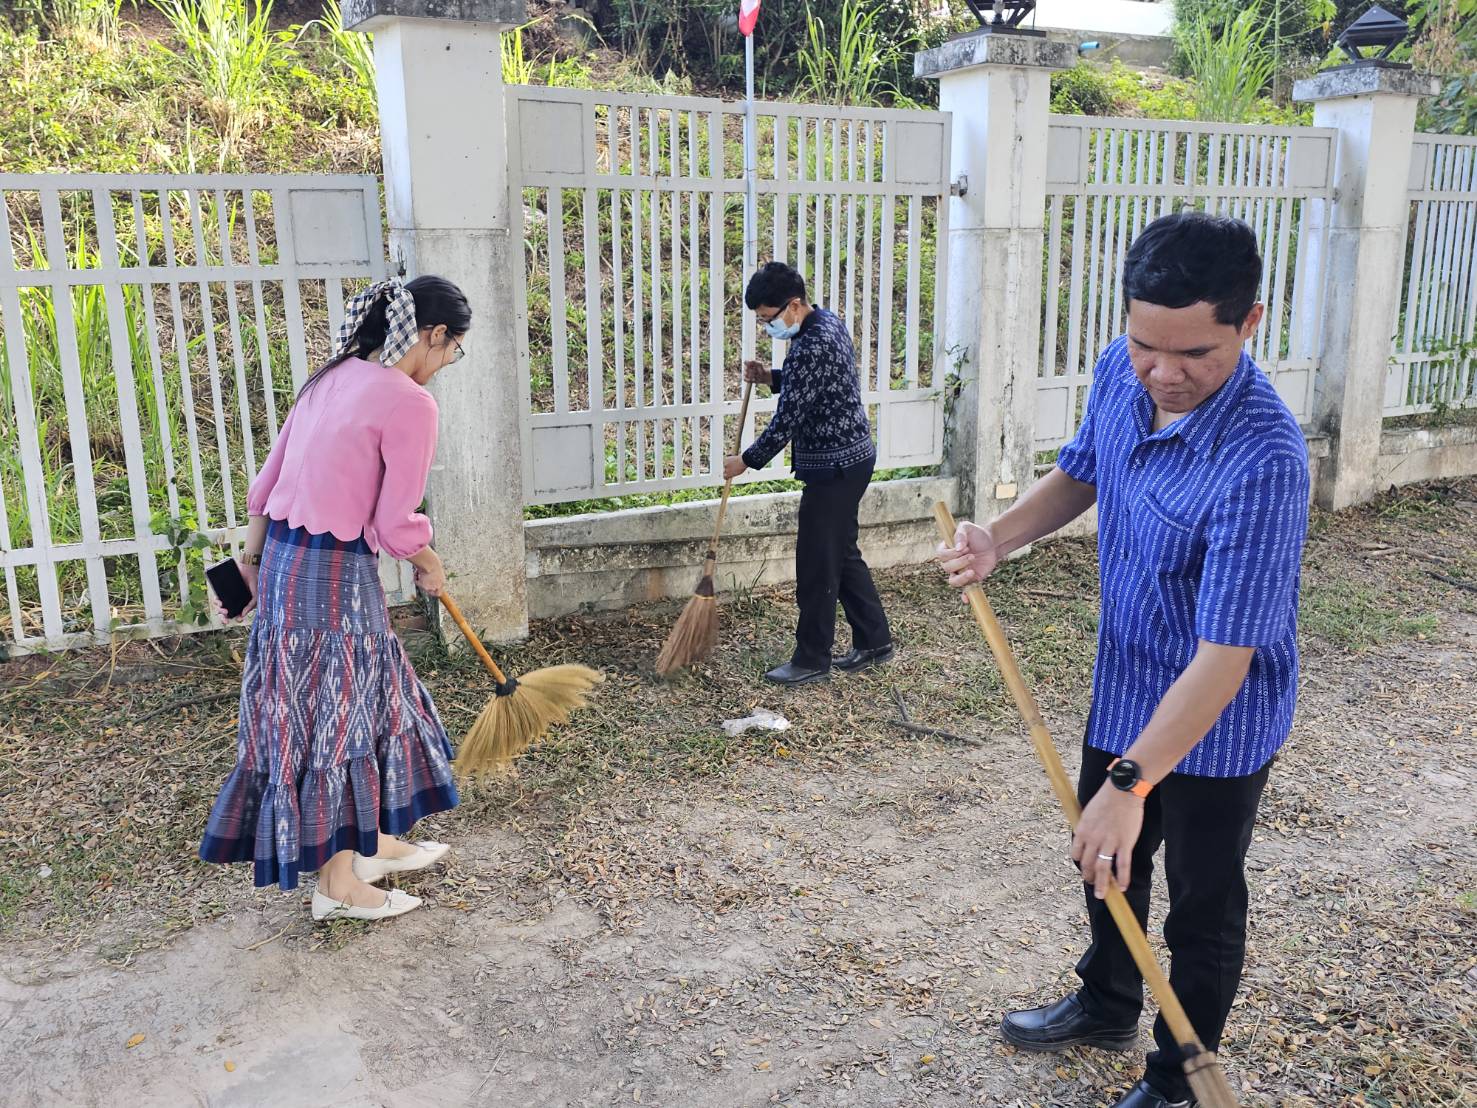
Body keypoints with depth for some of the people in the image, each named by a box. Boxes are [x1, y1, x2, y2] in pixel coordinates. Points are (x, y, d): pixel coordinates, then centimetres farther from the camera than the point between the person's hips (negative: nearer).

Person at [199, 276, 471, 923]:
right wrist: (431, 567, 4)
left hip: (284, 555, 9)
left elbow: (268, 479, 13)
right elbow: (395, 527, -16)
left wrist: (253, 556, 24)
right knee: (336, 715, 4)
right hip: (333, 574, -9)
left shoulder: (335, 377, 9)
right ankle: (337, 882, 19)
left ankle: (372, 842, 35)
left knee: (365, 697, 20)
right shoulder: (410, 404, -17)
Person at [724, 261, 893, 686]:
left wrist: (747, 460, -11)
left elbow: (789, 417, -22)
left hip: (834, 466, -11)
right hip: (849, 458, 11)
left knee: (817, 561, -1)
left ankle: (812, 660, 10)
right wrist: (771, 377, 6)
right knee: (842, 553, 18)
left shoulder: (814, 344, -24)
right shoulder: (825, 322, 9)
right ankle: (873, 641, 27)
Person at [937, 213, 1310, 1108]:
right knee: (1106, 861, 27)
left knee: (1202, 908, 15)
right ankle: (1107, 1008, 54)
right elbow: (1081, 472, 7)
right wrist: (1002, 538, -10)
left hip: (1216, 724, -7)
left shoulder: (1263, 461, -36)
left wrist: (1130, 783, -35)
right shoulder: (1121, 373, -12)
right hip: (1125, 687, 8)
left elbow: (1223, 659, -34)